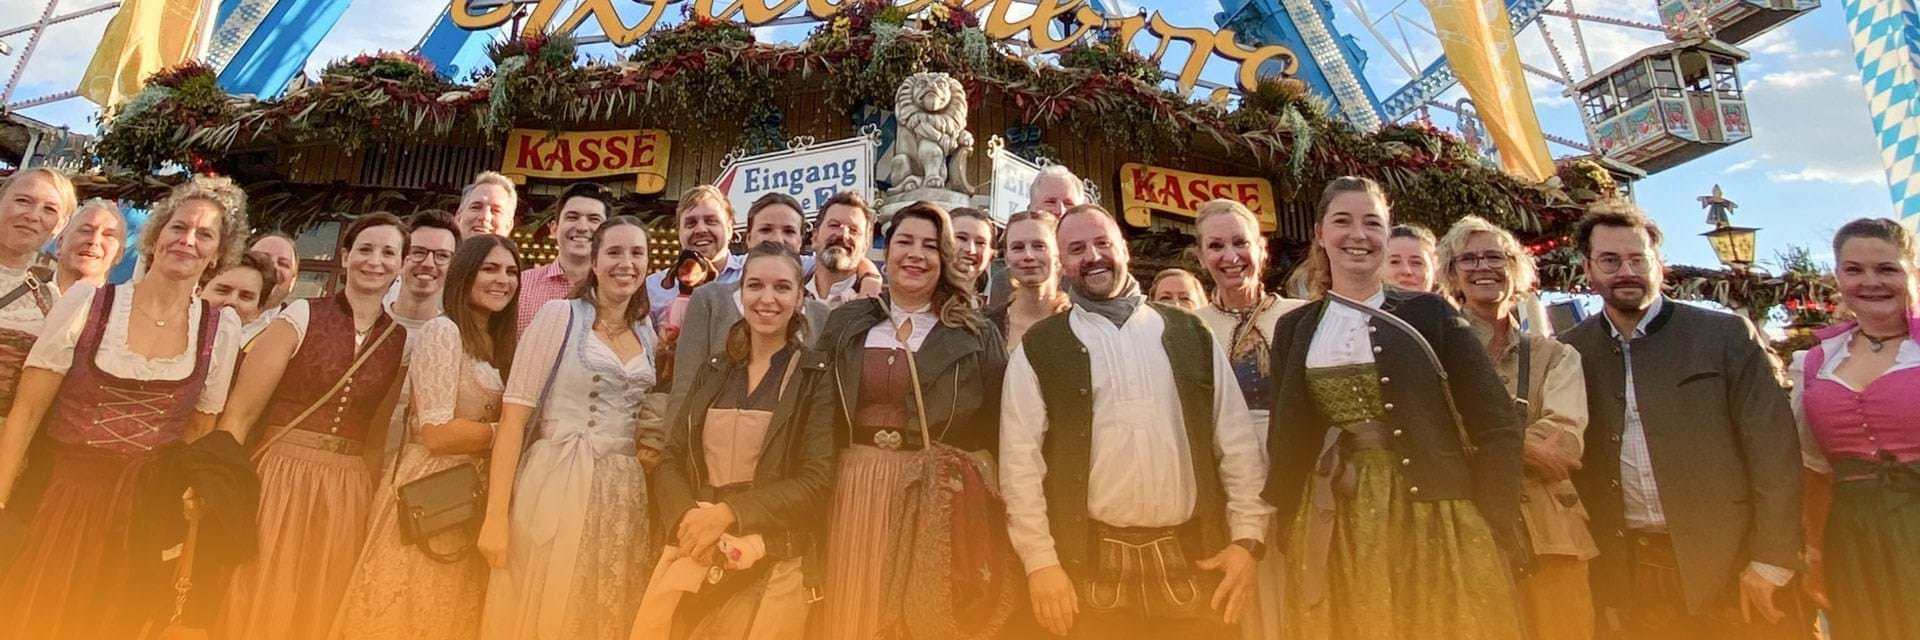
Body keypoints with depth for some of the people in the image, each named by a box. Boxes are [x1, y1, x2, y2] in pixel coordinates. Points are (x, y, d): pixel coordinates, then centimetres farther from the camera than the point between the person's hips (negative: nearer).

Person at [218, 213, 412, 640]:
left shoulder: (403, 342, 5)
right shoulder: (300, 317, -4)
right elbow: (239, 415, -7)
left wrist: (375, 506, 11)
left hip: (348, 497, 3)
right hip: (279, 481, -3)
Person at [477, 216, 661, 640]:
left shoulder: (646, 334, 12)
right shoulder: (560, 314, -4)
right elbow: (514, 414, -9)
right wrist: (496, 515, -15)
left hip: (625, 498, 5)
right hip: (559, 488, -5)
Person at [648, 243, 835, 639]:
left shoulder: (818, 375, -4)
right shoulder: (711, 372, 10)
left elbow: (815, 481, -10)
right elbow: (671, 461, 5)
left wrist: (727, 514, -18)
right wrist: (688, 518, -15)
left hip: (772, 563, -3)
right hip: (695, 557, 4)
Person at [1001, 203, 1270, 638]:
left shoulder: (1191, 334, 8)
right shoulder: (1038, 349, 2)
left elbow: (1238, 443, 8)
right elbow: (1020, 459, -2)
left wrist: (1247, 537, 2)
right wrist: (1040, 560, -7)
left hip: (1195, 562, 2)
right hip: (1090, 568, -1)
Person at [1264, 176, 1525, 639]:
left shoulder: (1429, 314, 0)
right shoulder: (1293, 329, 5)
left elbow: (1497, 424, -1)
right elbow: (1287, 440, 7)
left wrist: (1492, 530, -7)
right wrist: (1291, 532, -1)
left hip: (1437, 520, -1)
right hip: (1334, 533, 2)